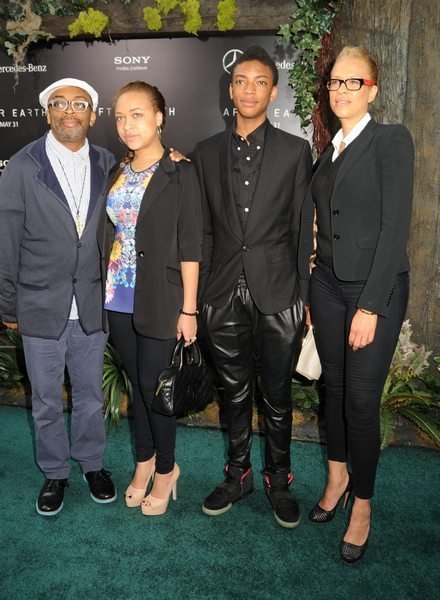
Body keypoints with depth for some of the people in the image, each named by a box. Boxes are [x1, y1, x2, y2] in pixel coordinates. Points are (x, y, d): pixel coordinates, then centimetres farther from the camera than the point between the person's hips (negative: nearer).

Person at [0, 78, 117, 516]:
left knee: (90, 395, 17)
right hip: (41, 307, -2)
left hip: (92, 307, 2)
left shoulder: (107, 166, 0)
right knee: (45, 402, 14)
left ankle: (92, 463, 39)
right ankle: (55, 472, 35)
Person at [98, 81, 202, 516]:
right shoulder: (116, 173, 8)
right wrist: (104, 291, 7)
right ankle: (144, 460, 34)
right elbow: (109, 236, 11)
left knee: (153, 385, 3)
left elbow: (190, 247, -11)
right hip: (118, 300, 5)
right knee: (137, 383, 15)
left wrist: (188, 310, -13)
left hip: (159, 301, -5)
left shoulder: (180, 175, -8)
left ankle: (165, 469, 24)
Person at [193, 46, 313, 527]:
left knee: (276, 396, 10)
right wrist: (196, 296, 5)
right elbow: (204, 230, 8)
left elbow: (303, 229, 1)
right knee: (235, 393, 15)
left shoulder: (295, 151, 2)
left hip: (277, 293, -2)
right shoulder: (206, 153, 8)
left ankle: (278, 480, 30)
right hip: (223, 294, 2)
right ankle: (237, 474, 33)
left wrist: (305, 296, -2)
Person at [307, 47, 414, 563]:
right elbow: (324, 226, 11)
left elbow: (395, 225, -14)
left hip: (376, 288, -5)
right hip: (327, 285, 5)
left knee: (362, 399, -1)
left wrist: (370, 306, -18)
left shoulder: (392, 140, -7)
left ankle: (362, 503, 19)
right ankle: (337, 475, 34)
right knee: (334, 387, 14)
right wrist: (307, 296, 7)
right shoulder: (328, 152, 11)